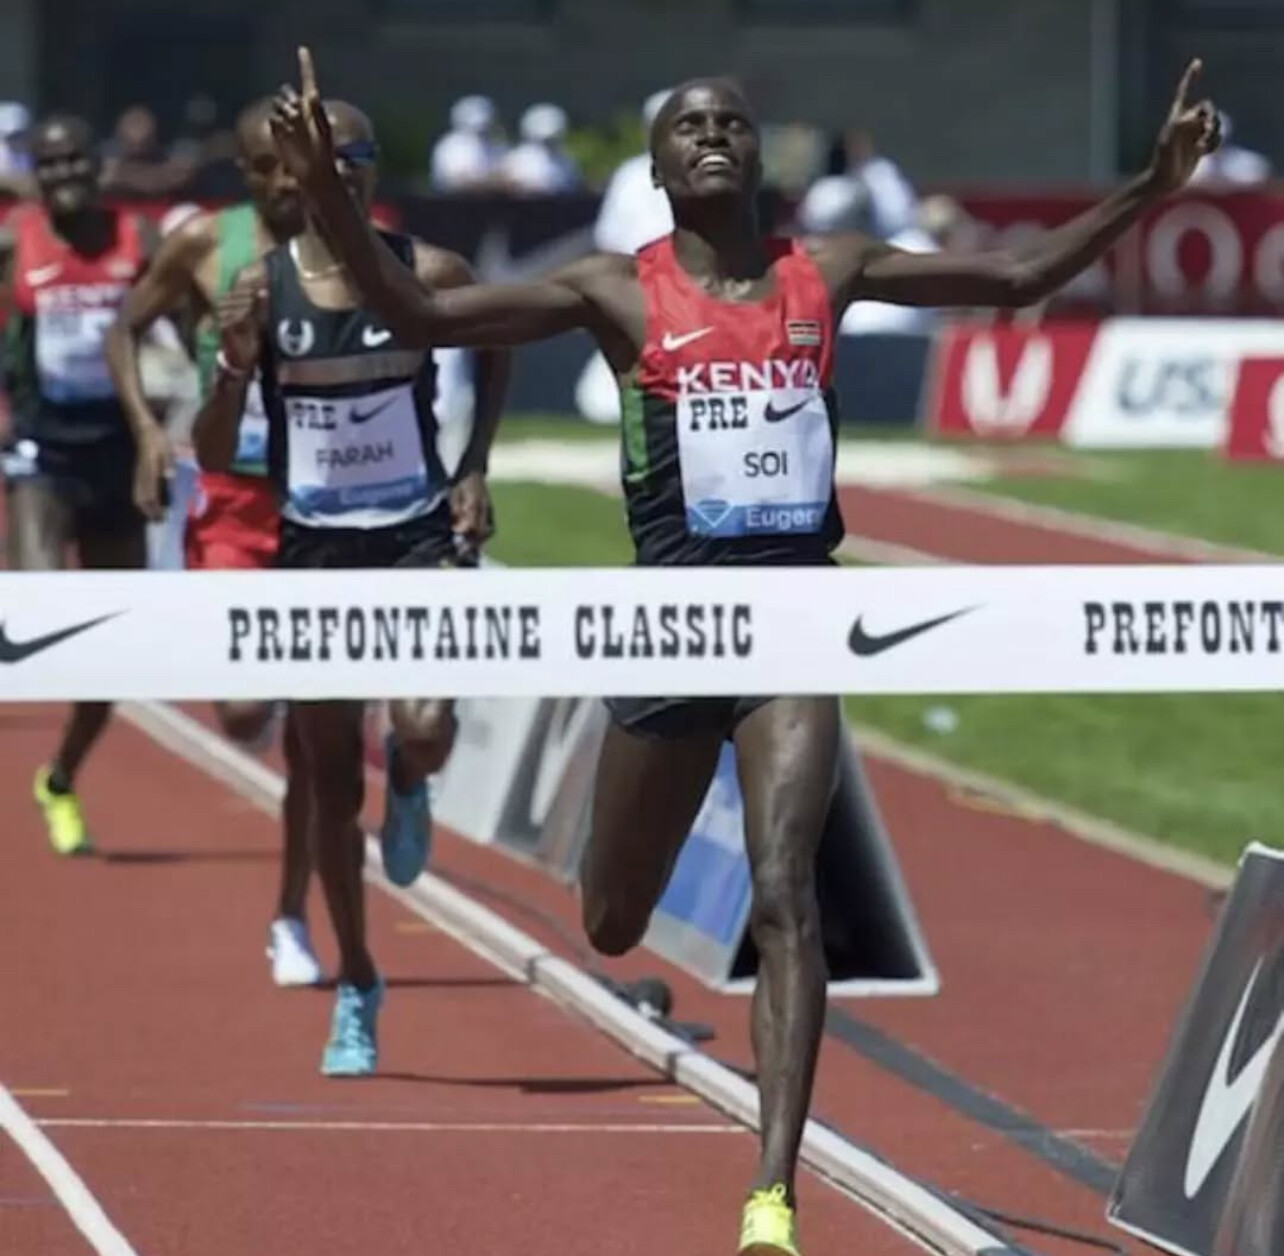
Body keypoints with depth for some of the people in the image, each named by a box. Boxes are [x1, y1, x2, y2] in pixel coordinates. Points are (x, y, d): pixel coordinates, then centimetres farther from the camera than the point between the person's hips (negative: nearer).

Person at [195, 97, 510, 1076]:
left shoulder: (428, 275, -6)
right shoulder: (260, 289, -6)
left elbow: (498, 342, 17)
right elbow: (214, 458, -4)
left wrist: (477, 468, 7)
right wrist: (234, 369, -23)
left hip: (420, 535, -1)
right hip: (315, 550, 1)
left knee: (426, 728, -25)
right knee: (332, 792, 6)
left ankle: (410, 785, 14)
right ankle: (357, 990, 23)